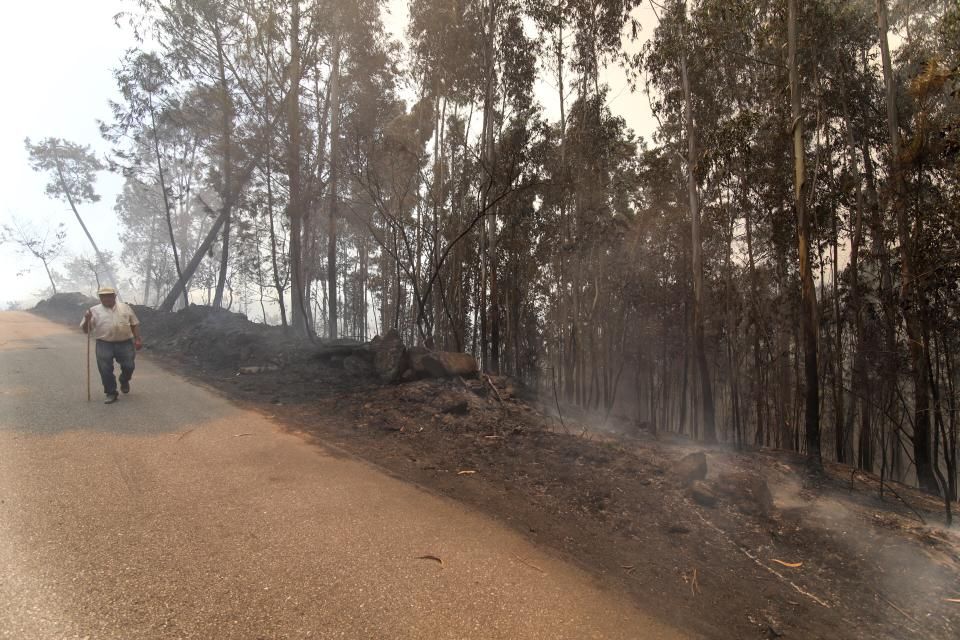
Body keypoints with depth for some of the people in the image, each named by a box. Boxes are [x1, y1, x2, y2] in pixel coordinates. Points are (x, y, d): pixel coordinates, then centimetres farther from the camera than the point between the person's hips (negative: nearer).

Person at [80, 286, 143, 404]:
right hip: (104, 344, -1)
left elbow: (135, 324, 13)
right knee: (105, 370, -2)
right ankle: (111, 393, 11)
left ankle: (124, 381, 34)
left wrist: (138, 339, 5)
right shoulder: (94, 310, 5)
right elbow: (85, 330, 4)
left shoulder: (125, 307, 11)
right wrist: (87, 319, -16)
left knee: (128, 366, 2)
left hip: (125, 343, 1)